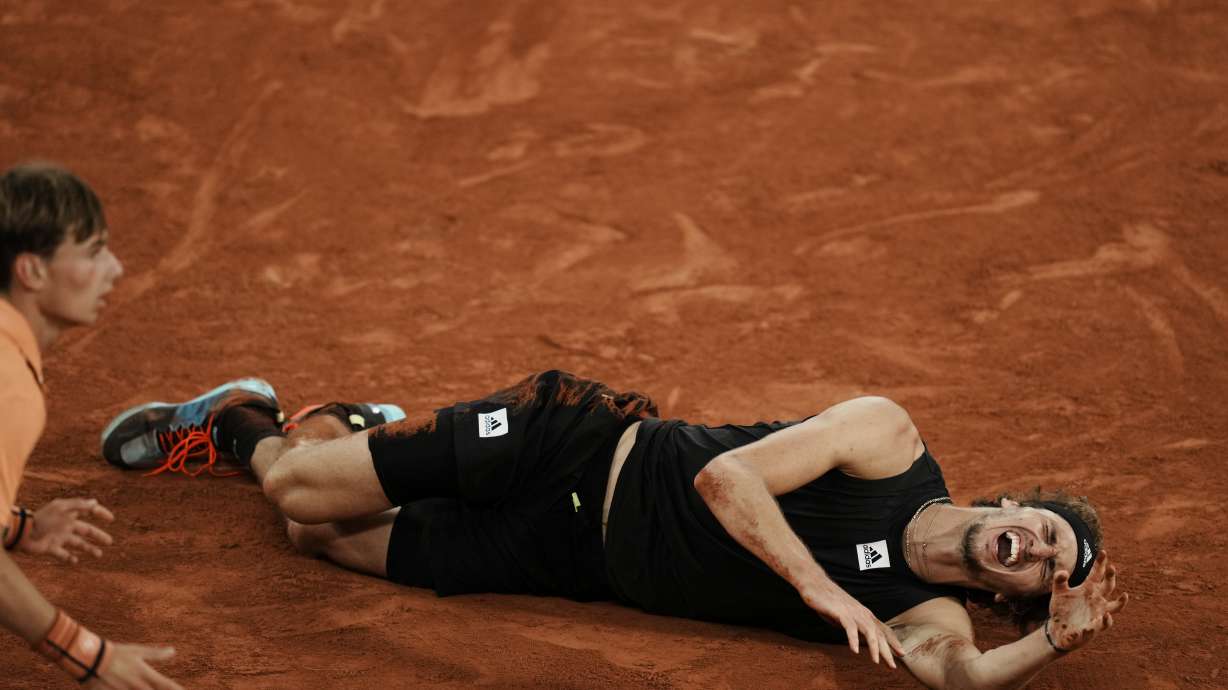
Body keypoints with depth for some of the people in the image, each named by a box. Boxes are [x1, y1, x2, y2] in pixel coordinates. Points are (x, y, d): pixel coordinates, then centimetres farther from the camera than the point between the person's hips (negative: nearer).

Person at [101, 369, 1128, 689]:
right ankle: (245, 421, 37)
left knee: (318, 535, 2)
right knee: (298, 492, 0)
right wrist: (820, 586, -29)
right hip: (591, 447, -2)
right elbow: (726, 476, -21)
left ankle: (311, 432, 37)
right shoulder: (889, 439, -17)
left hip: (582, 561, 2)